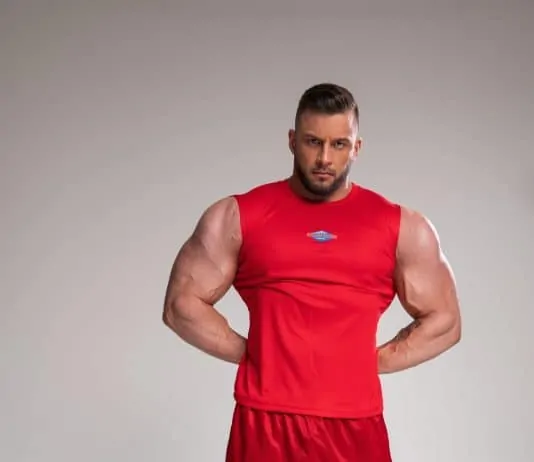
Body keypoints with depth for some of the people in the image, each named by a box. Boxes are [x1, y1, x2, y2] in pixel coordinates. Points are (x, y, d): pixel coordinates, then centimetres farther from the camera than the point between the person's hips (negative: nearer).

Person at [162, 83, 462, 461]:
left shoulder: (402, 227, 6)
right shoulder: (237, 217, 3)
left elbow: (443, 320, 10)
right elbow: (182, 305, 4)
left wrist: (372, 361, 1)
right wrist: (251, 354, -2)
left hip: (355, 428, 1)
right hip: (265, 425, -1)